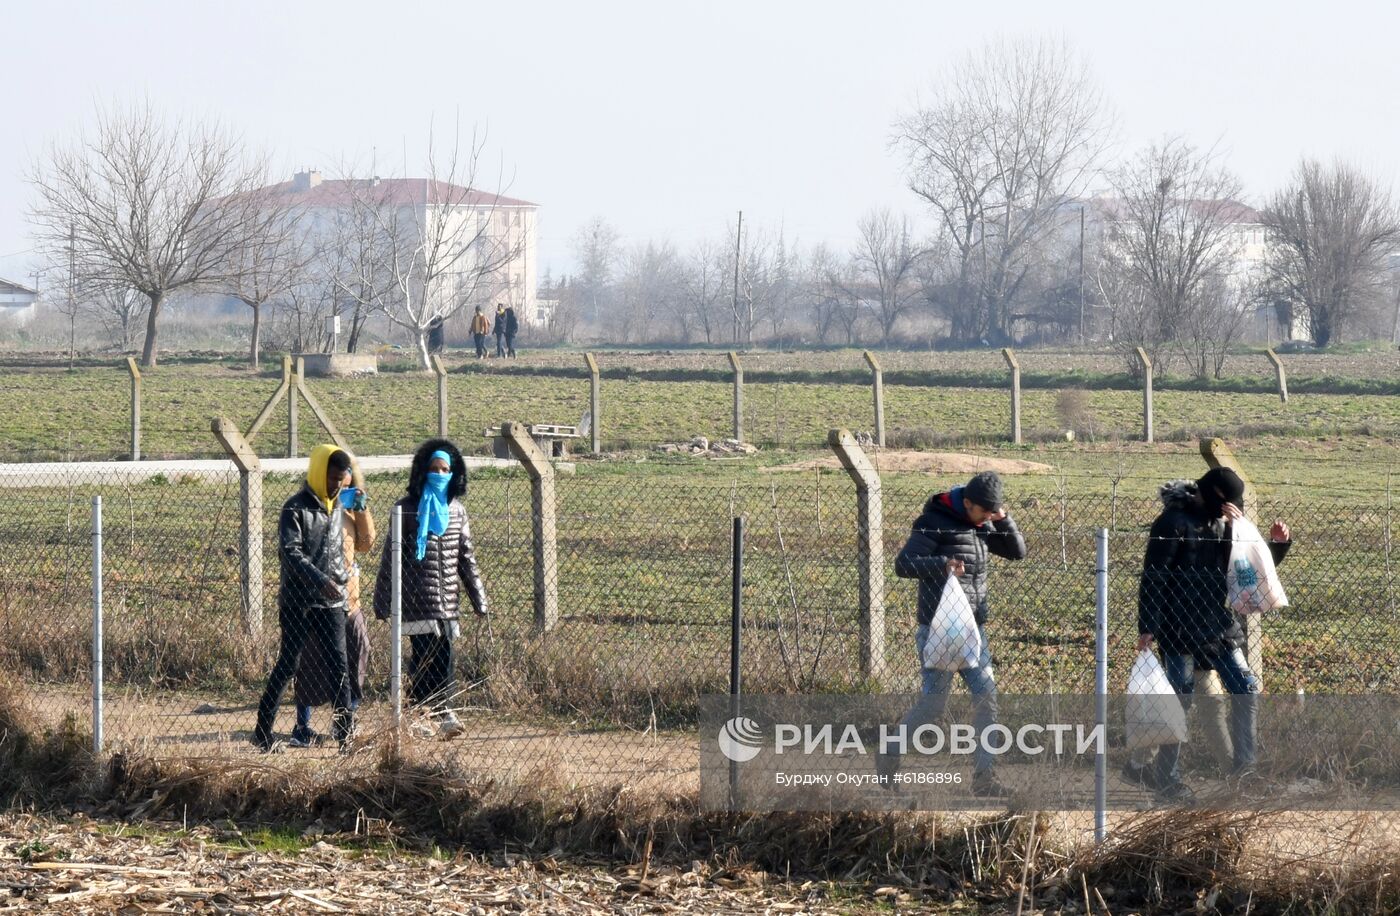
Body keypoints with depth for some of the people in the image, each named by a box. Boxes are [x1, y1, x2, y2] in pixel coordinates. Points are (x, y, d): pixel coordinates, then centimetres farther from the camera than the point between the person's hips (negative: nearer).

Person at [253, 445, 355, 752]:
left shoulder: (337, 507, 13)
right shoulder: (296, 508, -9)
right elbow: (290, 553, -18)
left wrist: (342, 576, 11)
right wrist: (321, 580, -26)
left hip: (332, 601, 6)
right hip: (299, 601, -6)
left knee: (338, 664, -1)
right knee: (288, 664, -2)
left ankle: (344, 730, -2)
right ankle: (263, 732, 6)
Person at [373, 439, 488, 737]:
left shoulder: (456, 510, 13)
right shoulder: (407, 508, 1)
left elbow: (466, 556, 17)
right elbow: (390, 557, 2)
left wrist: (478, 598, 15)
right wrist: (382, 601, 1)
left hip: (447, 600, 4)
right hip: (416, 599, -4)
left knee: (443, 658, -2)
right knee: (424, 656, -9)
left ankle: (442, 712, 1)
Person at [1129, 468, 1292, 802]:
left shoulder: (1224, 524, 11)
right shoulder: (1174, 521, -11)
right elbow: (1153, 577, -13)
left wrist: (1278, 545, -1)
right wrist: (1148, 627, -17)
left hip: (1219, 626, 7)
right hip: (1180, 629, -7)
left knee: (1247, 689, 0)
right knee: (1179, 701, -1)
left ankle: (1245, 763, 8)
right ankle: (1167, 777, 8)